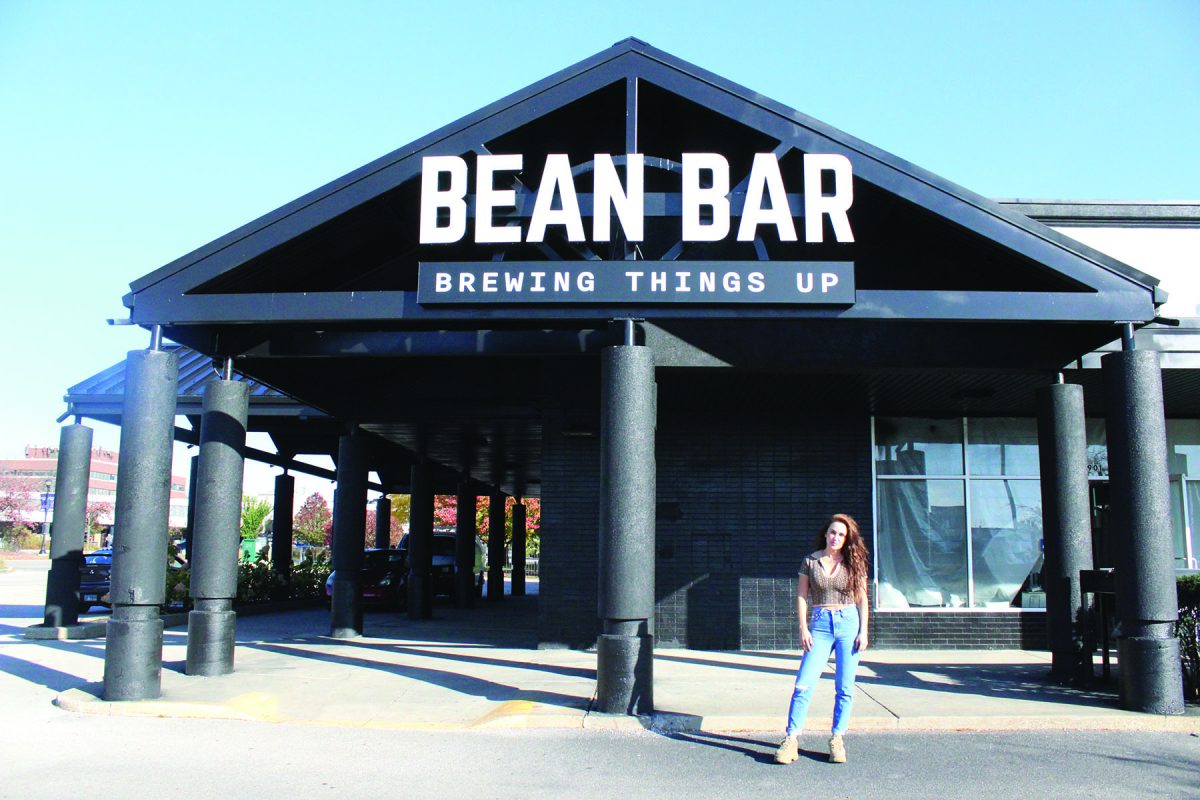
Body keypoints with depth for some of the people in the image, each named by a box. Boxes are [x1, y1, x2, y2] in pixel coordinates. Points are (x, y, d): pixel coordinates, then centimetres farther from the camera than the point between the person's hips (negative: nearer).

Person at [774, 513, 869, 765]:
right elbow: (801, 596, 5)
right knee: (803, 685, -8)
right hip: (820, 625, 0)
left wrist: (863, 631, -1)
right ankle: (791, 739, -3)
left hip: (849, 623, 1)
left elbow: (862, 599, 7)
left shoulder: (853, 563, 5)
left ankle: (837, 739, 14)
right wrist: (803, 629, -3)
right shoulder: (811, 561, 4)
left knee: (845, 687, 3)